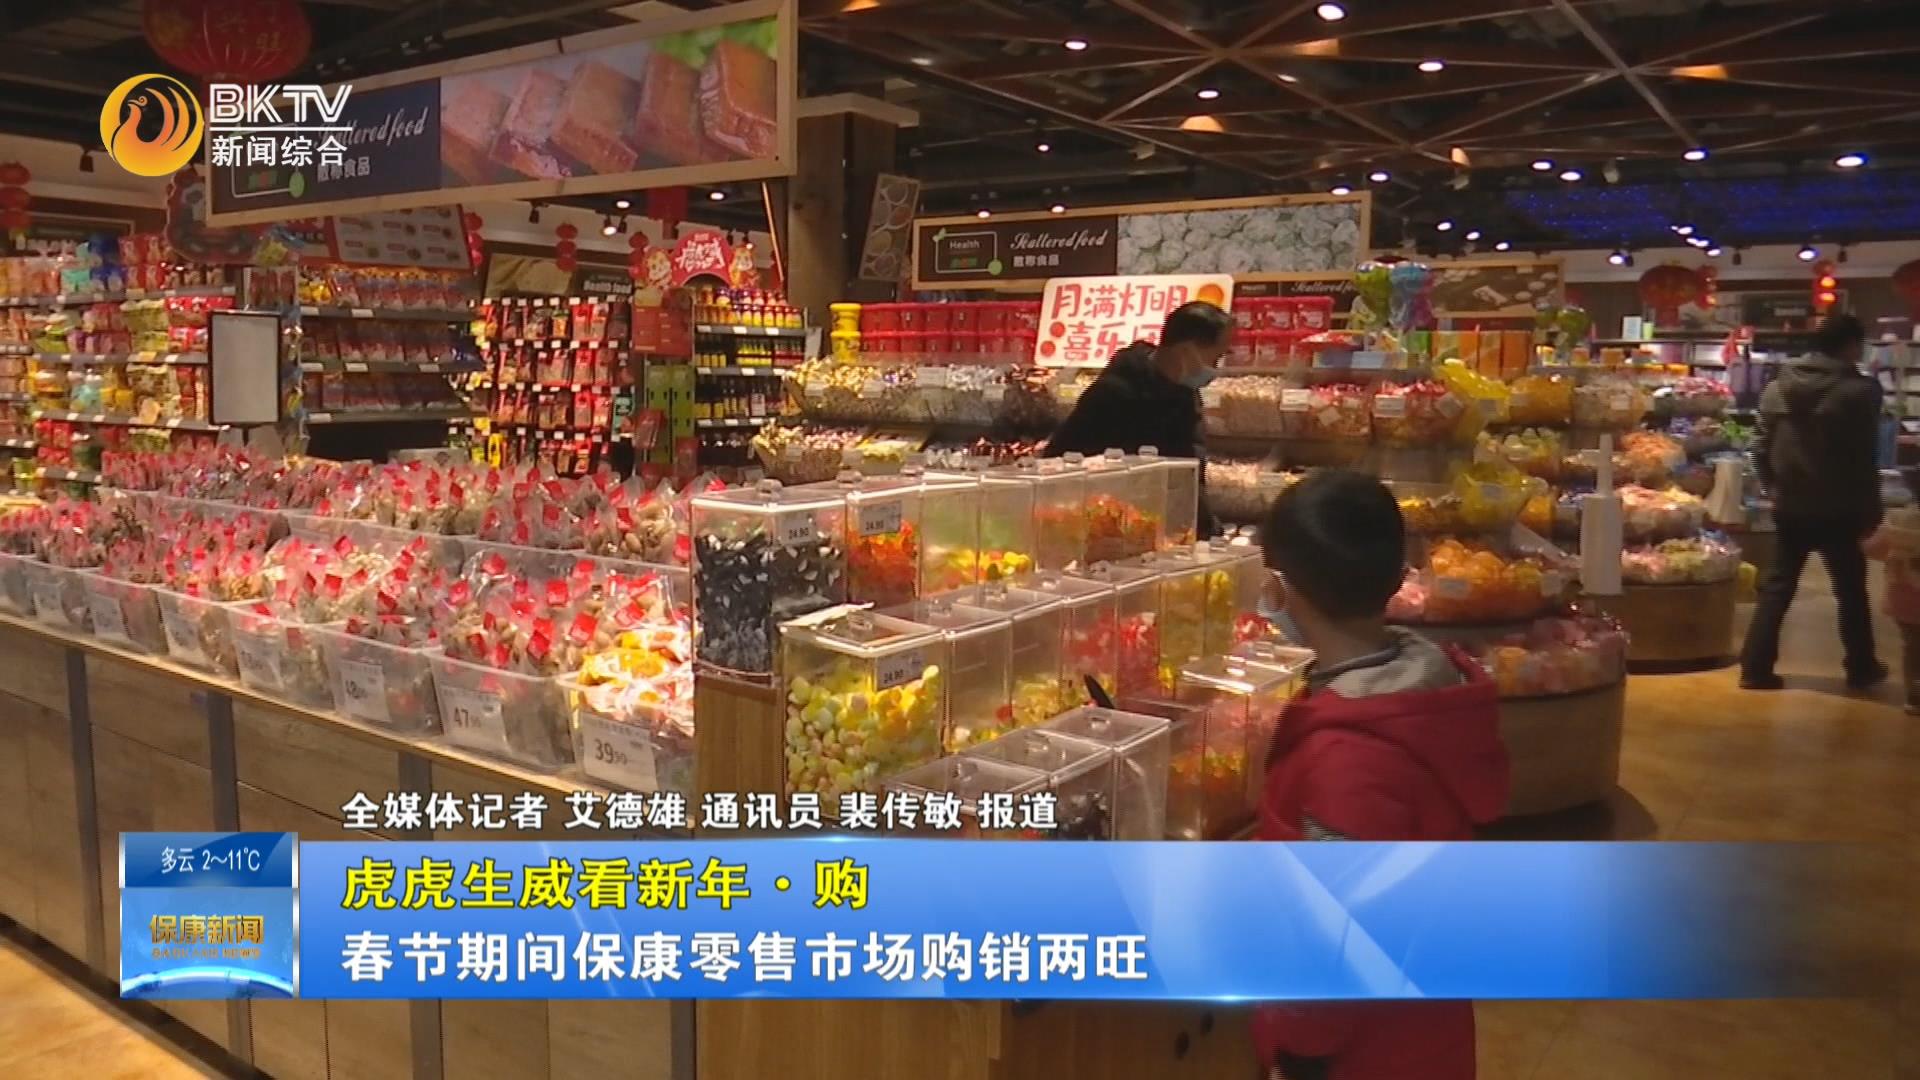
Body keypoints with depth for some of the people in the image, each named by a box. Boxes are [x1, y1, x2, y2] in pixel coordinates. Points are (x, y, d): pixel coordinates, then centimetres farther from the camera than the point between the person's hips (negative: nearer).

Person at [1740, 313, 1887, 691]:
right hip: (1838, 511, -4)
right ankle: (1861, 668, 25)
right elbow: (1863, 461, -11)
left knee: (1777, 587, 9)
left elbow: (1761, 449, 7)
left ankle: (1756, 667, 5)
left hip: (1789, 508, 4)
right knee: (1851, 590, 12)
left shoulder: (1777, 388, 3)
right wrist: (1871, 513, -4)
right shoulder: (1859, 391, -12)